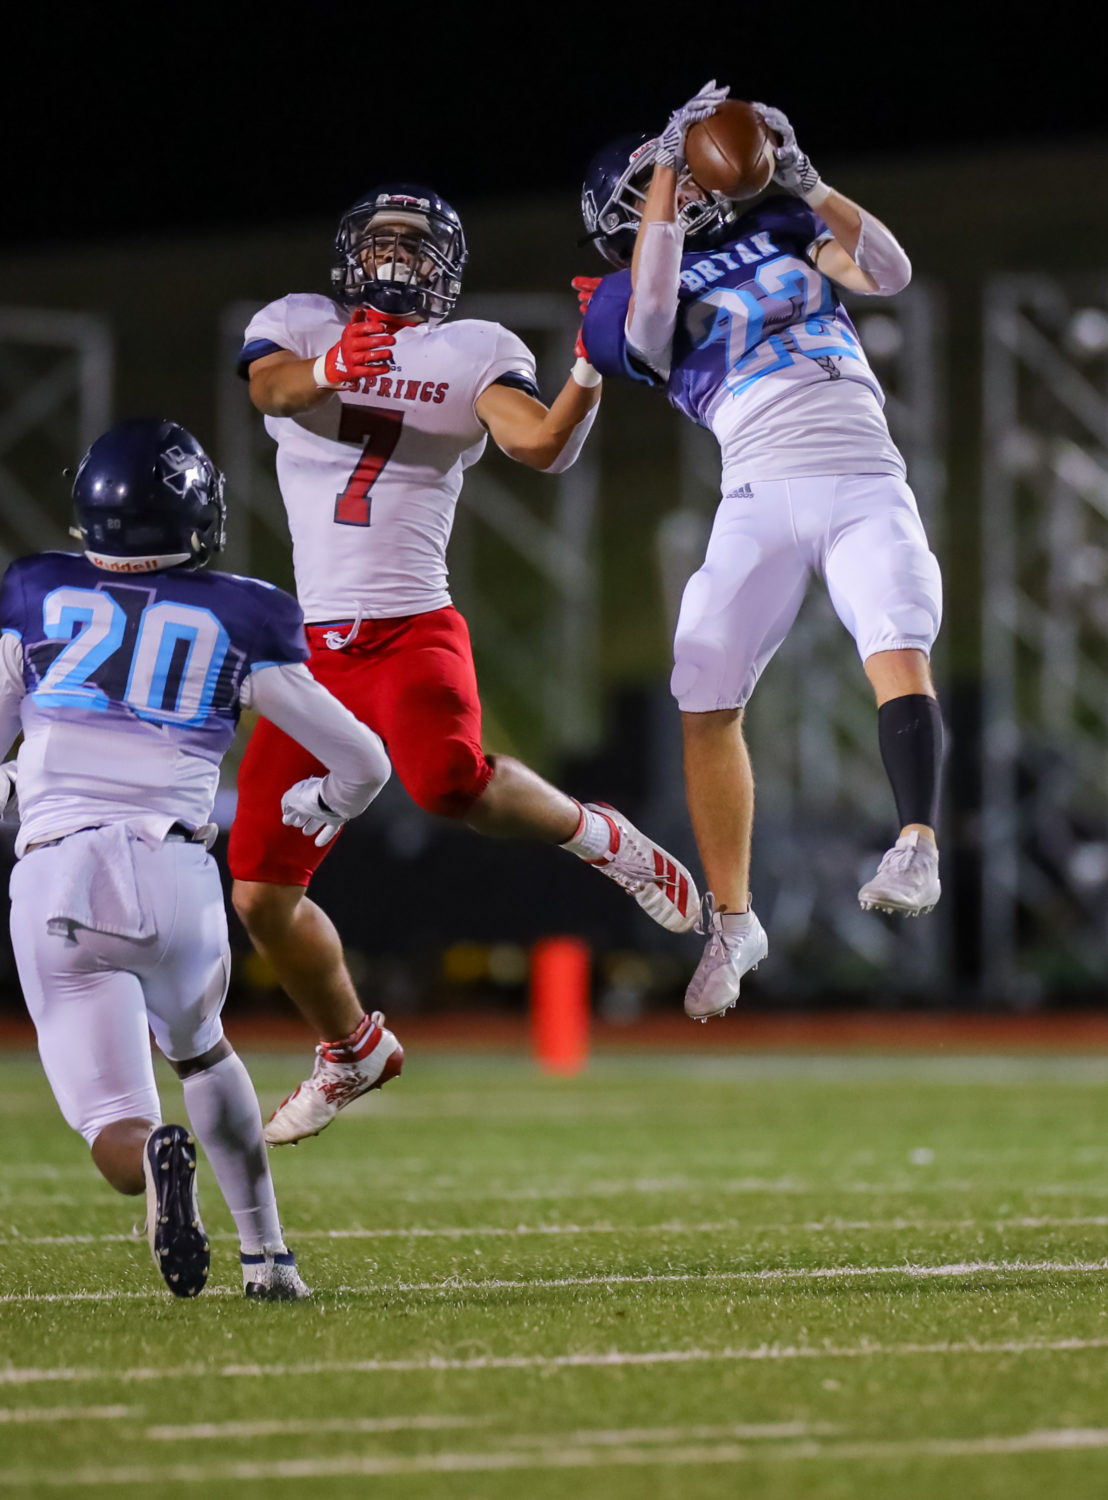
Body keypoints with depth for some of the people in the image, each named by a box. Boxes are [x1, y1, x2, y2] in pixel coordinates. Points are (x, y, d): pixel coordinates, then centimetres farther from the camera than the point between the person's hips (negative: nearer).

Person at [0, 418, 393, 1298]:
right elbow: (363, 762, 14)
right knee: (200, 1049, 31)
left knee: (116, 1129, 1)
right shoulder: (234, 621, 9)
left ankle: (156, 1161, -34)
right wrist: (324, 806, 37)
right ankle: (266, 1254, 23)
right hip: (173, 875, 1)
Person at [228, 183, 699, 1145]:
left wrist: (589, 379, -31)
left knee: (450, 782, -37)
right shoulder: (298, 328, 8)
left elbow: (542, 446, -13)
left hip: (412, 633, -3)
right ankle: (351, 1049, 30)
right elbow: (273, 387, -16)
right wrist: (327, 368, -38)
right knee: (261, 894, 4)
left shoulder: (476, 353, 4)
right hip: (314, 648, 3)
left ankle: (594, 836, -8)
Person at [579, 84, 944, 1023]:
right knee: (707, 702, -1)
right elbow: (649, 319, -13)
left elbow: (889, 272, 8)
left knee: (898, 647, -23)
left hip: (863, 477, 0)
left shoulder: (779, 230, 19)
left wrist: (806, 185, -3)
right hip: (759, 493, 0)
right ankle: (732, 922, 12)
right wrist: (667, 179, -10)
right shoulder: (625, 303, 11)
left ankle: (918, 848, -32)